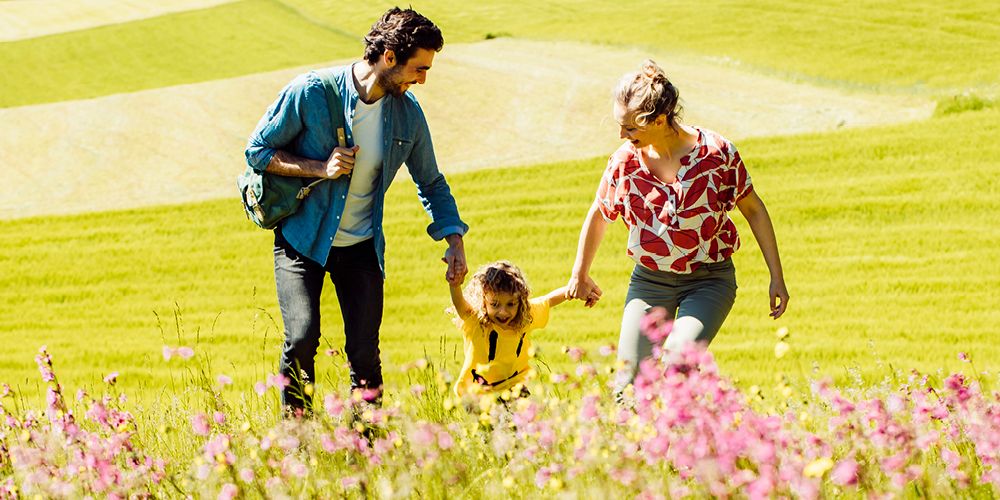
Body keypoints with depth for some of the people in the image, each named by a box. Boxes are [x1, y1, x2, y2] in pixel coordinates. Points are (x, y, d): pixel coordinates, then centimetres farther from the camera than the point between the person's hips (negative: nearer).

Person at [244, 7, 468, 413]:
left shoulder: (407, 113, -4)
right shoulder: (311, 92, -16)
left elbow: (431, 183, 10)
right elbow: (257, 151, -7)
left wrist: (454, 241, -2)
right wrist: (319, 169, -20)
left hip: (361, 245, 3)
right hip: (302, 240, -3)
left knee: (365, 354, -1)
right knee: (301, 340, -18)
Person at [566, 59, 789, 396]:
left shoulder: (716, 153, -15)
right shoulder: (624, 161, -7)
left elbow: (753, 210, -1)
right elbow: (599, 216, 12)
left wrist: (777, 278, 1)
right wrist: (579, 276, 24)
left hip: (710, 281, -3)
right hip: (649, 280, 3)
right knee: (630, 376, -8)